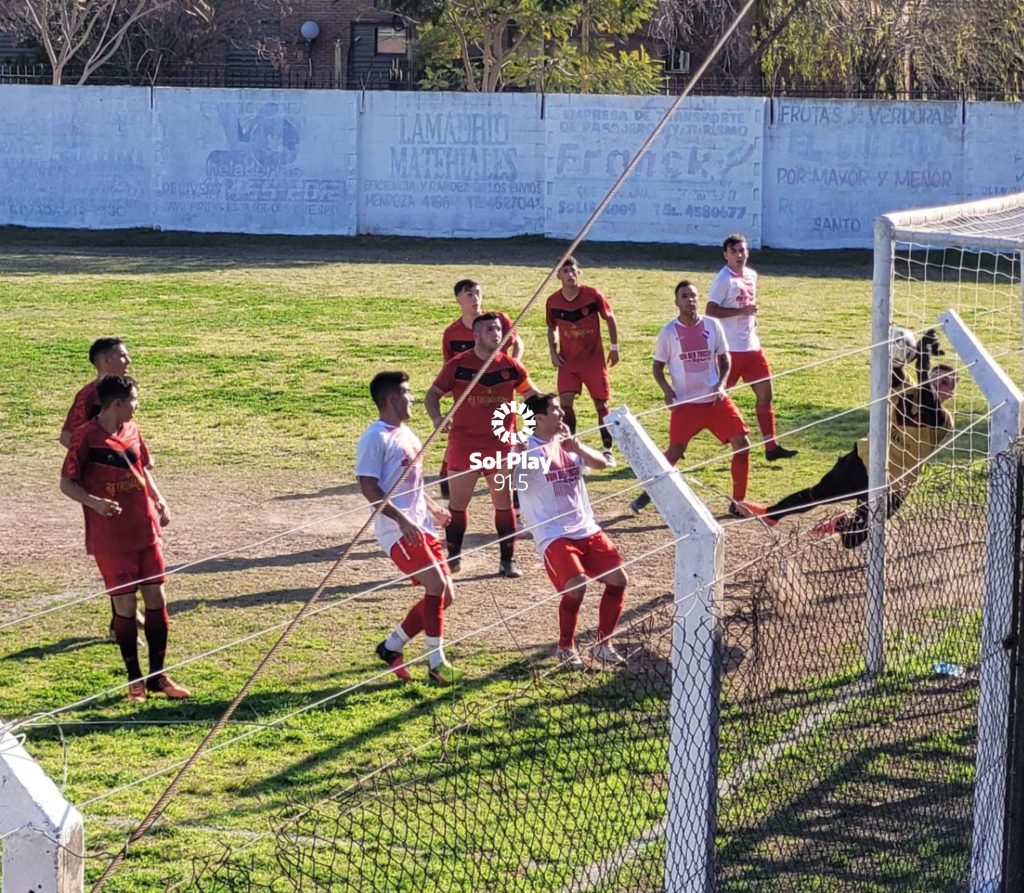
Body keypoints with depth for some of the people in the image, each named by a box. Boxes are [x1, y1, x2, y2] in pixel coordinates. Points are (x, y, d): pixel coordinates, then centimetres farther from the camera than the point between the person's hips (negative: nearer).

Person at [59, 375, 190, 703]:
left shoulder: (132, 430, 6)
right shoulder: (86, 437, -13)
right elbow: (66, 483, -10)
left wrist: (159, 501, 5)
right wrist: (95, 503, -27)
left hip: (145, 531, 6)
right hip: (111, 539, -6)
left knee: (156, 599, 6)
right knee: (125, 605, 0)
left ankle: (158, 676, 16)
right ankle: (135, 680, 14)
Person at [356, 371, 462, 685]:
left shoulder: (407, 433, 17)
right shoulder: (375, 438, -11)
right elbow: (368, 487, -17)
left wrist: (431, 507, 17)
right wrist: (402, 519, -24)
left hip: (420, 526, 9)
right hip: (397, 529, -9)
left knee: (444, 594, 5)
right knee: (436, 585, -19)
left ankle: (392, 646, 18)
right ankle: (436, 662, -11)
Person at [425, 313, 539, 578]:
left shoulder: (510, 366, 1)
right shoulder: (458, 365, -6)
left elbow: (531, 393, 11)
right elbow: (433, 394, -2)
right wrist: (437, 419, -19)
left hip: (500, 444, 2)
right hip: (463, 444, -2)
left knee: (504, 502, 6)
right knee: (458, 503, 6)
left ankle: (508, 560, 16)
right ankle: (453, 556, 21)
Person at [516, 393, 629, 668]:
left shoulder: (568, 443, 13)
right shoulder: (529, 448, -8)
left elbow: (601, 463, 3)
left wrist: (577, 447, -15)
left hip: (586, 529, 7)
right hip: (553, 535, -7)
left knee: (618, 578, -5)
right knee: (576, 586, -25)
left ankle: (603, 644, 13)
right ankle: (566, 648, 0)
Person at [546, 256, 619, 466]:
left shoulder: (592, 295, -12)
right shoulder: (553, 302, -5)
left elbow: (609, 318, 2)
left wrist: (614, 347, 2)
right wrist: (553, 351, -2)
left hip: (594, 359, -1)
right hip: (568, 361, 1)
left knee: (601, 404, 4)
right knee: (565, 402, -12)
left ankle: (608, 451, 16)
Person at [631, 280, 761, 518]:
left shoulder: (712, 325, 2)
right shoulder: (669, 331, -3)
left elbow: (724, 360, 10)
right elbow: (657, 366, 6)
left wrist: (720, 385, -7)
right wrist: (666, 390, -12)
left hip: (715, 400, 2)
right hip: (685, 403, -2)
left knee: (742, 444, -7)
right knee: (675, 451, -9)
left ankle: (738, 501, 4)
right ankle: (648, 492, 14)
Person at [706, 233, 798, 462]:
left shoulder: (752, 276, 12)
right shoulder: (724, 279, -12)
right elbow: (710, 311, -20)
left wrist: (752, 318, 12)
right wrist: (741, 311, -23)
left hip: (752, 346, 8)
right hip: (730, 348, -8)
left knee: (765, 394, 6)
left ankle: (771, 446, 9)